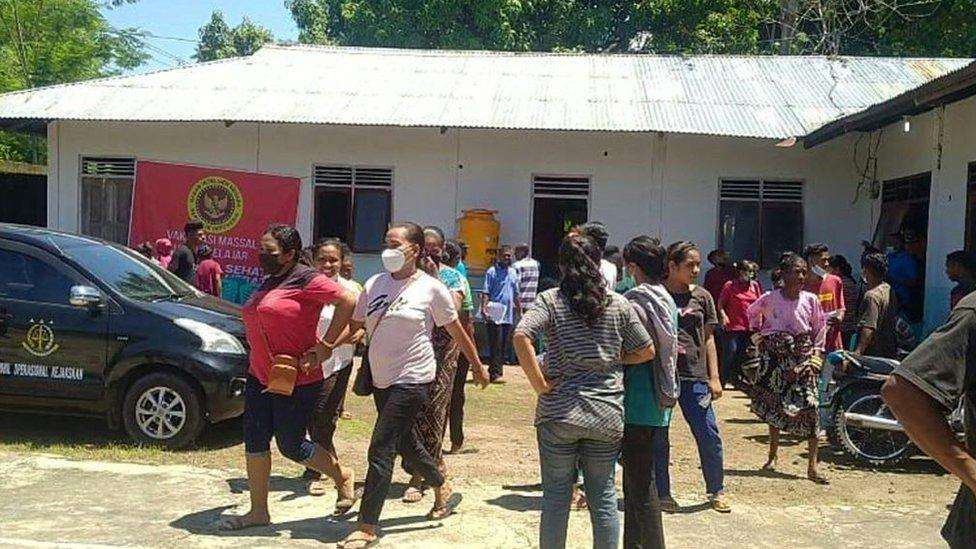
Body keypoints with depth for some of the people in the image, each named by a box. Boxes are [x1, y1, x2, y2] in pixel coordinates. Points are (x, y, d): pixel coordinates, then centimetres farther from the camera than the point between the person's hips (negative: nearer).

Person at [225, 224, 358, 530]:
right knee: (255, 442, 7)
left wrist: (326, 345, -20)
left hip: (296, 381, -8)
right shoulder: (268, 283, 13)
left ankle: (342, 476, 27)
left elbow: (348, 301, -22)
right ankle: (258, 511, 18)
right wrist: (256, 364, 13)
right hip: (259, 376, 8)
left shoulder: (305, 280, -14)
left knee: (291, 446, 2)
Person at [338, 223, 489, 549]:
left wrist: (477, 367, 9)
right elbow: (353, 326, 5)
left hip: (412, 379, -6)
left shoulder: (431, 288, -9)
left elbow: (457, 331, 0)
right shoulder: (375, 284, 4)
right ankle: (441, 487, 48)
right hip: (381, 378, 6)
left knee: (381, 449, -9)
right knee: (405, 443, 21)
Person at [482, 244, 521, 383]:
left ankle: (495, 370, 18)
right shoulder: (492, 272, -6)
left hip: (508, 316, 7)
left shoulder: (513, 272, 15)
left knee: (504, 346, 9)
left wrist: (519, 310, 21)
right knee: (496, 345, -6)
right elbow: (485, 293, -11)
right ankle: (495, 374, -3)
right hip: (495, 315, -7)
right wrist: (484, 309, -21)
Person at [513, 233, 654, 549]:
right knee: (603, 495, 12)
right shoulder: (619, 304, 3)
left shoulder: (550, 300, -4)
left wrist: (539, 383, -12)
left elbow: (521, 337, -20)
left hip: (558, 412, -2)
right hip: (607, 415, 2)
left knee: (556, 495, 9)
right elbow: (647, 351, 8)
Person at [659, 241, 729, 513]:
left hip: (694, 377, 2)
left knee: (709, 436, 2)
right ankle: (662, 493, 20)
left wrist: (714, 377, 4)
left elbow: (708, 338, 10)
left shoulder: (702, 297, 7)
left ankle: (716, 491, 21)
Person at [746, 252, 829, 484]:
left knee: (809, 406, -11)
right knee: (774, 405, 9)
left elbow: (820, 328, 6)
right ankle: (773, 456, 27)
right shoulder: (769, 299, -4)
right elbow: (753, 313, 17)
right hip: (775, 356, 1)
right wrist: (759, 332, 11)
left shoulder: (810, 300, -3)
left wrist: (817, 354, 0)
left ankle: (812, 465, -7)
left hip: (802, 355, 0)